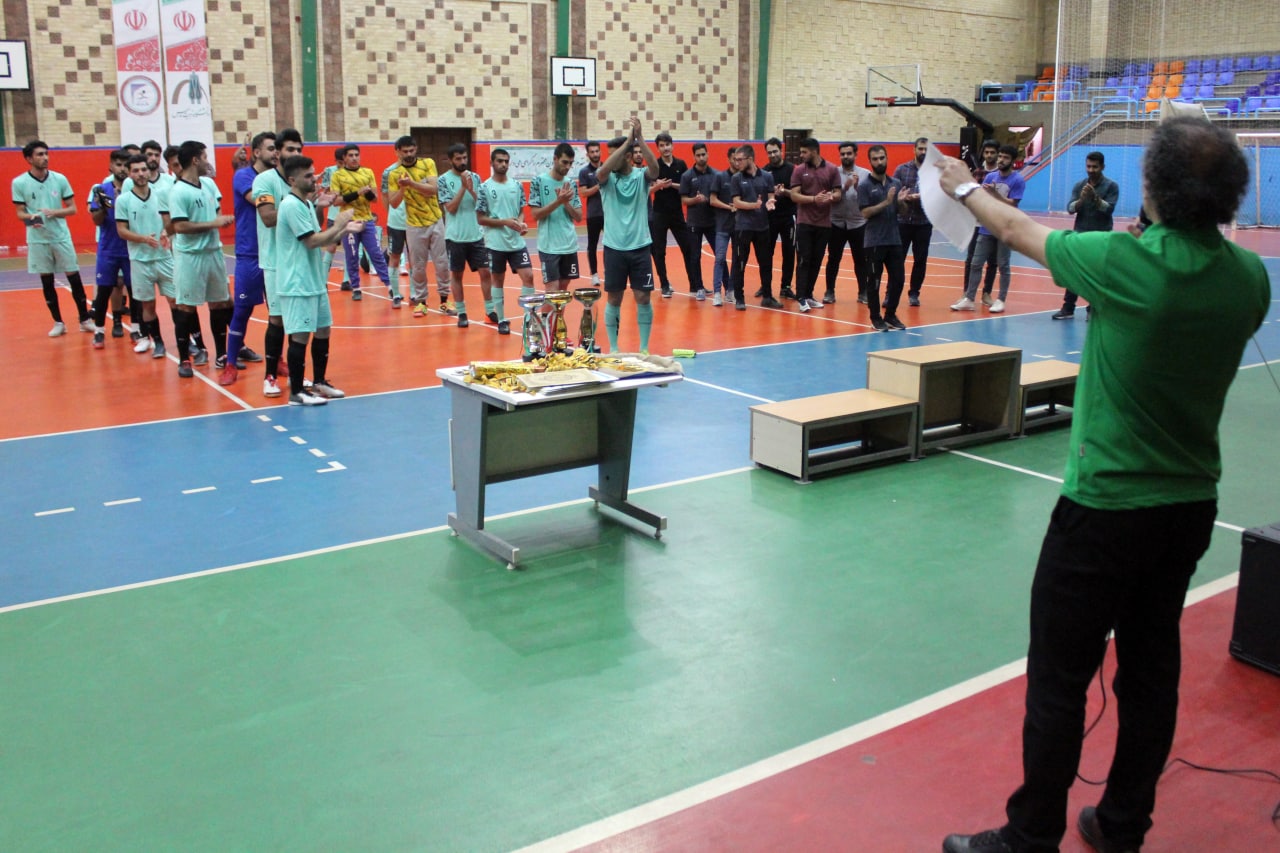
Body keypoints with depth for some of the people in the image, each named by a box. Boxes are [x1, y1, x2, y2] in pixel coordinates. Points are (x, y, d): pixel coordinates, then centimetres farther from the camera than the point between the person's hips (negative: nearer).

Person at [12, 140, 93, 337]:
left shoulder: (60, 179, -1)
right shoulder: (19, 183, -3)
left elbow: (72, 209, 1)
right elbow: (20, 213, 0)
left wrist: (54, 212, -17)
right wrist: (30, 218, -23)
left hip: (61, 237, 0)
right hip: (37, 239, 0)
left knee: (74, 278, 1)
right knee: (47, 281, 6)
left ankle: (85, 320, 12)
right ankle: (58, 323, 16)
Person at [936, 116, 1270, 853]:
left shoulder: (1124, 263, -18)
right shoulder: (1250, 279, -3)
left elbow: (1019, 230, -1)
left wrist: (966, 188, 18)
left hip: (1107, 507, -6)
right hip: (1192, 505, 7)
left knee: (1060, 681, 4)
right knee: (1151, 672, 16)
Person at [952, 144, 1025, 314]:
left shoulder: (1017, 180, -7)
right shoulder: (990, 177, 8)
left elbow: (1012, 204, -13)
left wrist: (994, 193, -22)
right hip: (986, 229, 5)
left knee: (1003, 266, 4)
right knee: (976, 264, 3)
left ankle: (1001, 300, 12)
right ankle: (969, 299, 7)